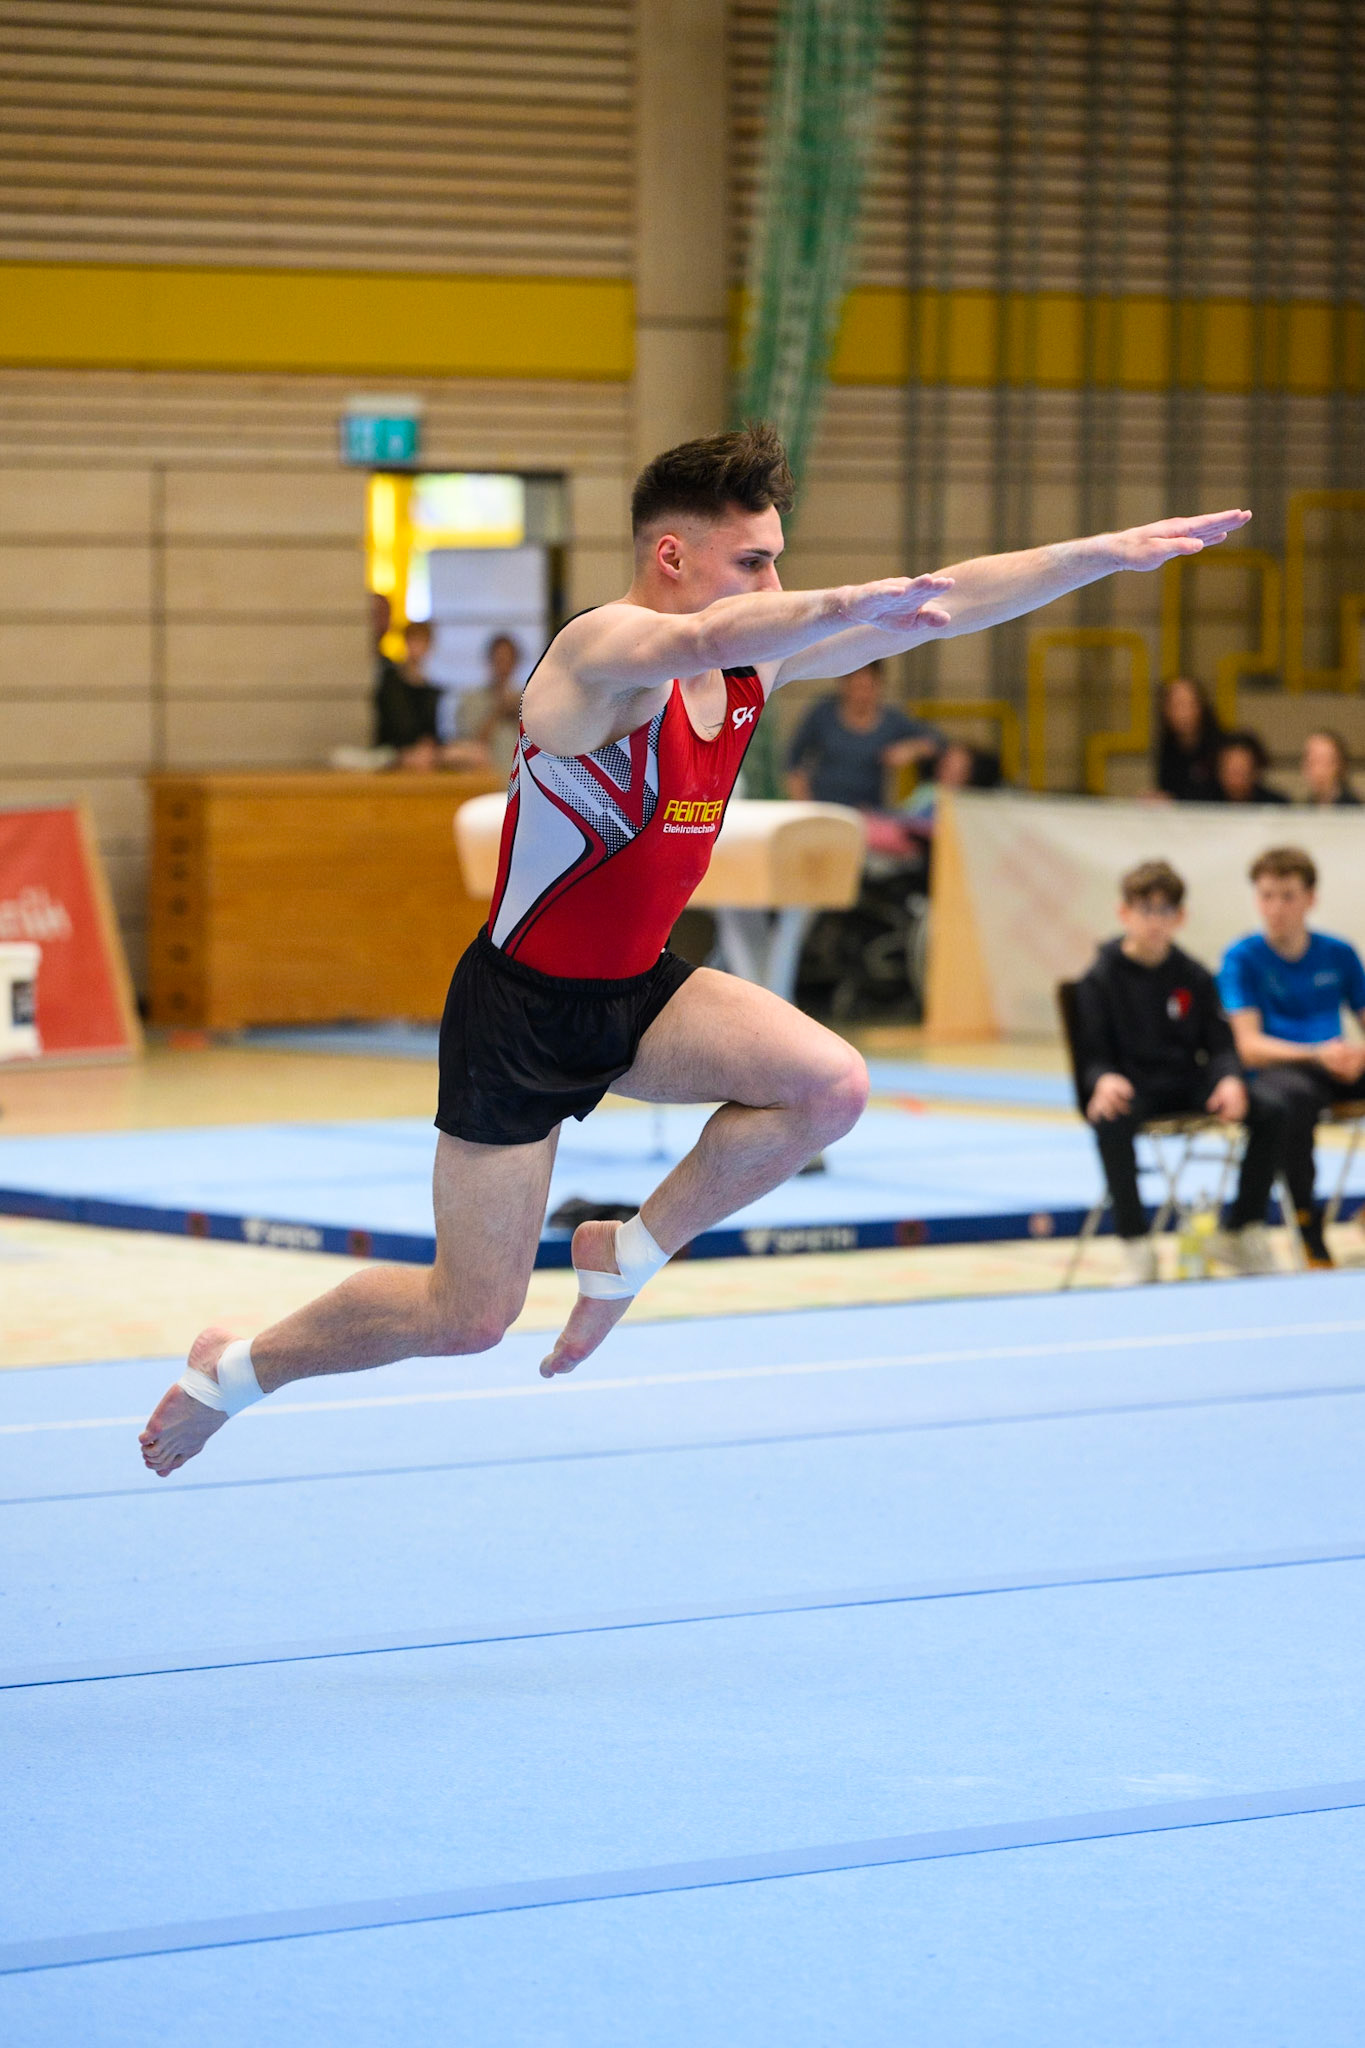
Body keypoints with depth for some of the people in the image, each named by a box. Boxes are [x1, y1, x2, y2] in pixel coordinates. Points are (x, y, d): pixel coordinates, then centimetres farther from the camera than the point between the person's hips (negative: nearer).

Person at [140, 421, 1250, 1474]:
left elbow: (952, 601, -2)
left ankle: (627, 1254, 5)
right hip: (522, 1009, -7)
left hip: (640, 991, 7)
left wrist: (1111, 553, -8)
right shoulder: (605, 650, -24)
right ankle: (233, 1366, 25)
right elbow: (705, 638, -49)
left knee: (831, 1084, -17)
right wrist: (848, 604, -66)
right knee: (470, 1316, -1)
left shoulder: (755, 660, -2)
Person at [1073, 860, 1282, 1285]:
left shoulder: (1195, 978, 10)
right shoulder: (1101, 979, 0)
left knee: (1267, 1113, -21)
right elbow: (1093, 1055, -4)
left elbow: (1219, 1046, 6)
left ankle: (1242, 1234, -5)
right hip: (1131, 1087, -4)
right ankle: (1136, 1248, -32)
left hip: (1187, 1084, 4)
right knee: (1111, 1122, -41)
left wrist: (1229, 1080, -18)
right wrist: (1105, 1080, -29)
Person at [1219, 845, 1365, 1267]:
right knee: (1294, 1097, -41)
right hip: (1278, 1068, -4)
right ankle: (1309, 1230, -31)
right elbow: (1250, 1046, -8)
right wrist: (1318, 1055, -24)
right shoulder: (1242, 958, 2)